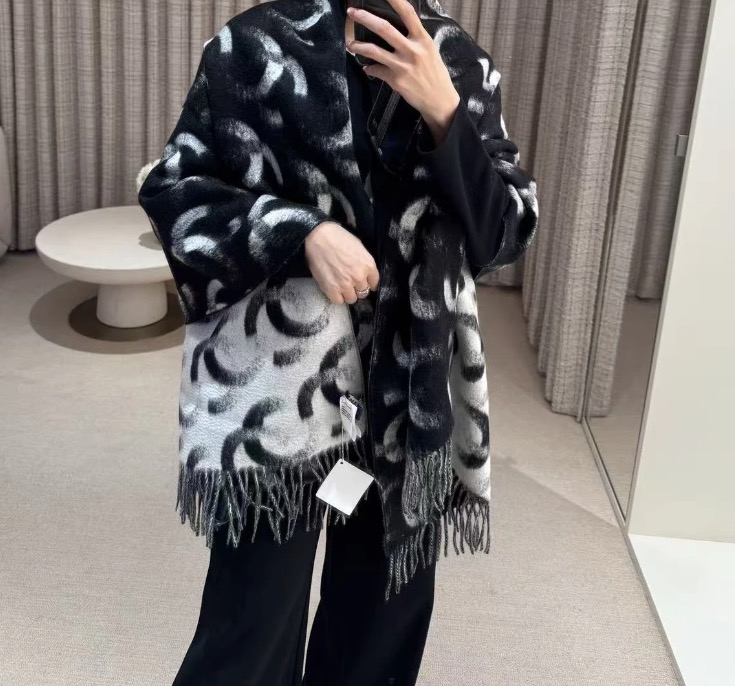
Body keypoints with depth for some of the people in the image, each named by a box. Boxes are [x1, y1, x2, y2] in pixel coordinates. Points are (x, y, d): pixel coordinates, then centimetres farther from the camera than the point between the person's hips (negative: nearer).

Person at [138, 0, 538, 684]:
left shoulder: (461, 64, 4)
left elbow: (505, 233, -1)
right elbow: (170, 190, -4)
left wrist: (443, 110, -16)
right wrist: (302, 229, -20)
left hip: (412, 390, 4)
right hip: (277, 384, -3)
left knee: (384, 610, 17)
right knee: (252, 626, 2)